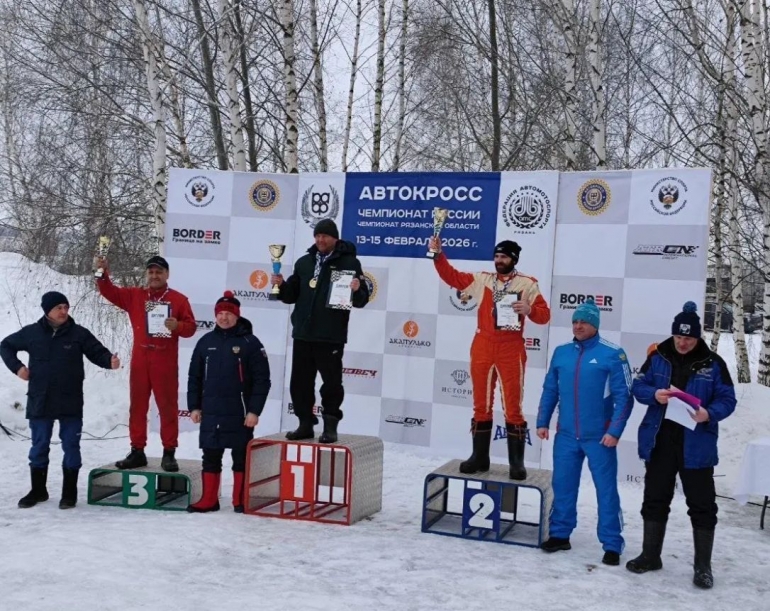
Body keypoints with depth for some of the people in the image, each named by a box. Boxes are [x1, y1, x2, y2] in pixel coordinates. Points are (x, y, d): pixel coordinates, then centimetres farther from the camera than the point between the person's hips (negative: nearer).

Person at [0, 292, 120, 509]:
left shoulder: (79, 333, -3)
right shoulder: (31, 332, 1)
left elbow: (98, 353, -3)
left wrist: (110, 361, -25)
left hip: (70, 404, -2)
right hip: (40, 402, 2)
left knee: (71, 447, 4)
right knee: (39, 447, 12)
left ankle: (69, 492, 14)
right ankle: (38, 490, 26)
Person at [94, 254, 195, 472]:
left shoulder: (178, 299, 1)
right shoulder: (134, 295, 9)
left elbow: (190, 327, 1)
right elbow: (110, 292, 3)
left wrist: (177, 326, -20)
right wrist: (103, 273, -13)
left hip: (166, 362, -3)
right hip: (140, 361, 3)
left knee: (168, 406, 1)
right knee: (137, 406, 8)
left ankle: (169, 453, 8)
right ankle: (137, 451, 17)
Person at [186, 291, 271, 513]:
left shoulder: (249, 343, -5)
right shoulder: (206, 342, 7)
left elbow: (262, 380, -8)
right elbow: (194, 377, 12)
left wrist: (254, 410, -12)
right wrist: (194, 406, 7)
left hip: (239, 414, -4)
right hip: (210, 413, 4)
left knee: (241, 458, 5)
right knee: (210, 457, 10)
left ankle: (240, 500, 16)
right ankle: (209, 500, 20)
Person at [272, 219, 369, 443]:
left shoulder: (349, 262, -3)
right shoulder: (304, 262, 13)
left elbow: (362, 299, -5)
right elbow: (292, 295, 17)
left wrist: (357, 290, -27)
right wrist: (281, 285, -2)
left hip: (331, 336, -5)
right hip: (302, 334, 6)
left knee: (331, 383, 1)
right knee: (300, 382, 10)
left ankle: (330, 426, 11)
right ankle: (306, 424, 21)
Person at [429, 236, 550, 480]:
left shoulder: (527, 284, 2)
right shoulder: (482, 280, 10)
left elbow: (544, 315, 0)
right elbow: (452, 276, 11)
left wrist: (529, 309, -20)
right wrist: (438, 254, 1)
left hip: (511, 349, -3)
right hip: (482, 347, 3)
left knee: (512, 407, -2)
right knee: (481, 405, 9)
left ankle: (517, 462, 5)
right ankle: (479, 457, 19)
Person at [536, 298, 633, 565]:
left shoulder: (612, 354, -8)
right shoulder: (561, 352, 5)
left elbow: (624, 396, -9)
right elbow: (550, 390, 12)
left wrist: (614, 431, -14)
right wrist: (543, 422, 8)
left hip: (599, 437, -4)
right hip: (566, 435, 4)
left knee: (606, 490, 3)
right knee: (562, 486, 11)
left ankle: (612, 545, 12)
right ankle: (560, 534, 26)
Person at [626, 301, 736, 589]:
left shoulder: (713, 363, -4)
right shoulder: (658, 357, 2)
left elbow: (727, 399, -4)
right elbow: (639, 386, 4)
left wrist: (709, 414, -24)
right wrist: (655, 394, -18)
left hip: (696, 446, -2)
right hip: (659, 442, 2)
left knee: (701, 504, 3)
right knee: (655, 499, 12)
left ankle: (703, 566, 15)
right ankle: (650, 555, 26)